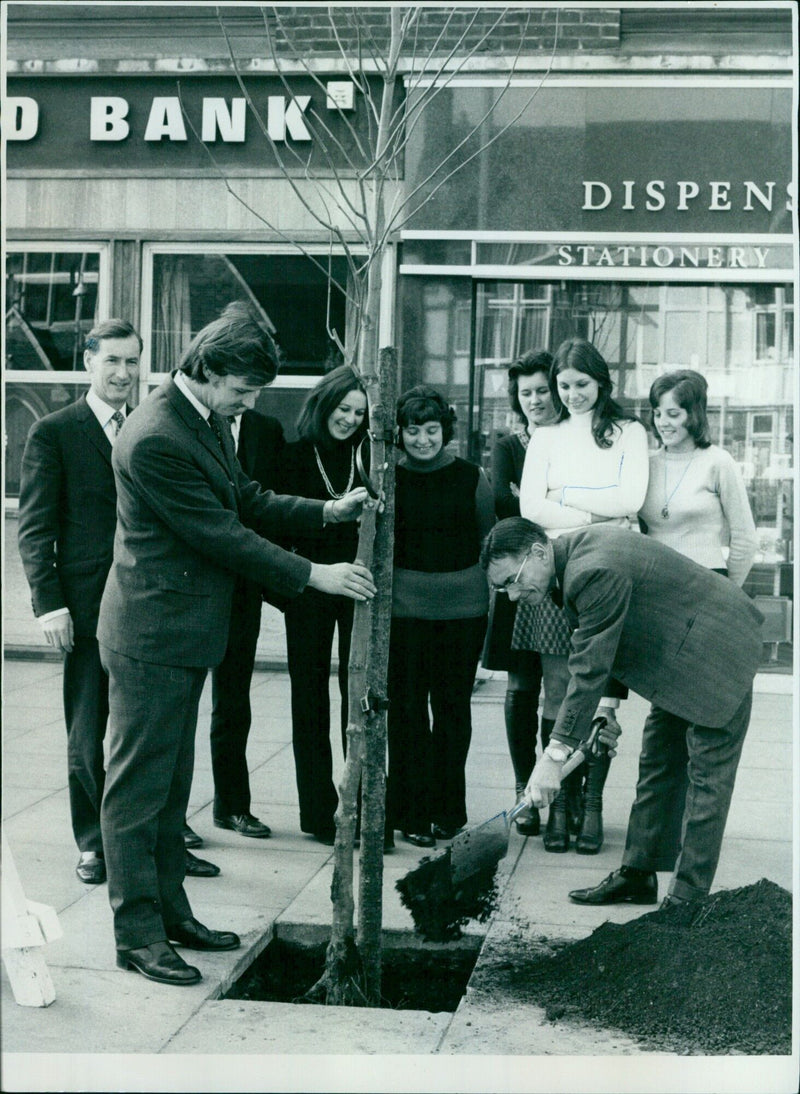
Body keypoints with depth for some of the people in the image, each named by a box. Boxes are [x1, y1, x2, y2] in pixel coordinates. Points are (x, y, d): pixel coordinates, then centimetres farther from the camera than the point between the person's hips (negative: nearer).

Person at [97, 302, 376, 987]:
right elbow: (220, 534, -22)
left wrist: (326, 512, 2)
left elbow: (246, 501, 15)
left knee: (172, 782, 17)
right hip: (151, 634, -10)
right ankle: (137, 933, 8)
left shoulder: (209, 420, 8)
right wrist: (313, 576, -18)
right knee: (139, 785, 0)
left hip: (186, 632, 10)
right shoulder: (155, 439, -23)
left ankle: (169, 910, 28)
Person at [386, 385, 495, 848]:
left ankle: (448, 810, 17)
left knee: (453, 706, 7)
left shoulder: (471, 478, 4)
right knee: (407, 707, -1)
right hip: (405, 606, -1)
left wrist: (490, 602, 8)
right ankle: (413, 812, 7)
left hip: (463, 606, 1)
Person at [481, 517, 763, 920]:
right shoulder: (575, 558, 1)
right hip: (680, 658, 11)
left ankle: (688, 898, -2)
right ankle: (637, 875, 20)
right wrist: (605, 706, 8)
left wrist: (554, 756, -26)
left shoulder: (595, 573, -30)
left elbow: (590, 670, -29)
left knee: (707, 776, -6)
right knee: (657, 766, 13)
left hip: (716, 653, -11)